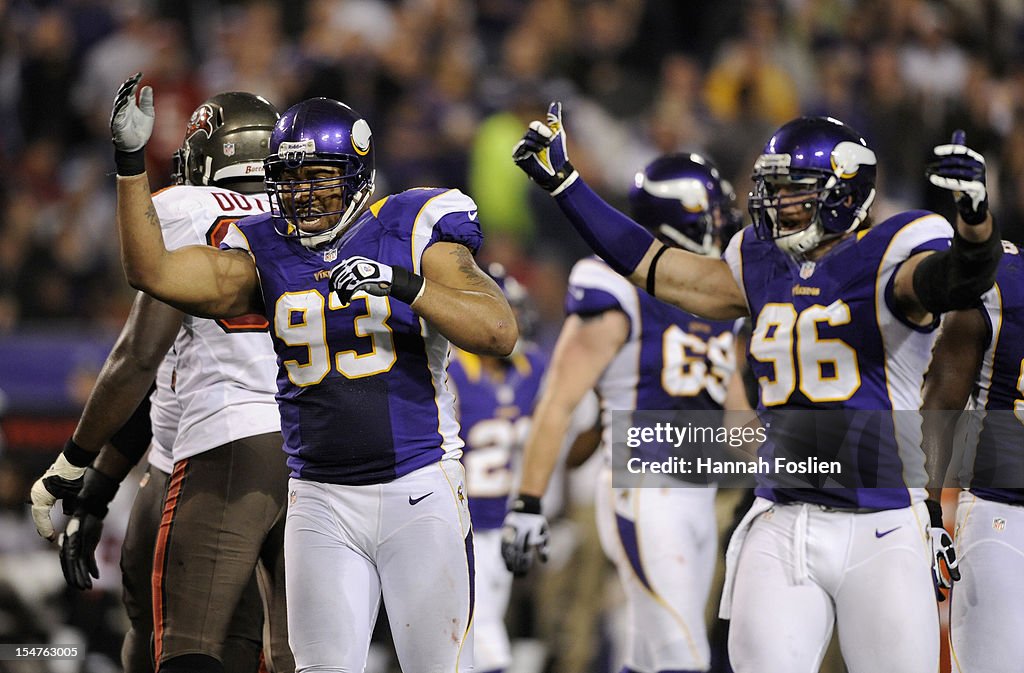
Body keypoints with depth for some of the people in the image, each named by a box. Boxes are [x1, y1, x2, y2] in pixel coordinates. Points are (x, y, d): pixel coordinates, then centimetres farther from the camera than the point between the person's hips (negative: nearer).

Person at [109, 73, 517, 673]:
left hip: (419, 491, -3)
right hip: (322, 503, 3)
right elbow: (152, 271, -3)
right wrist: (131, 161, -10)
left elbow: (500, 331, -14)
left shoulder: (412, 231, -4)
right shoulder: (265, 253, 6)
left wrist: (401, 284, -27)